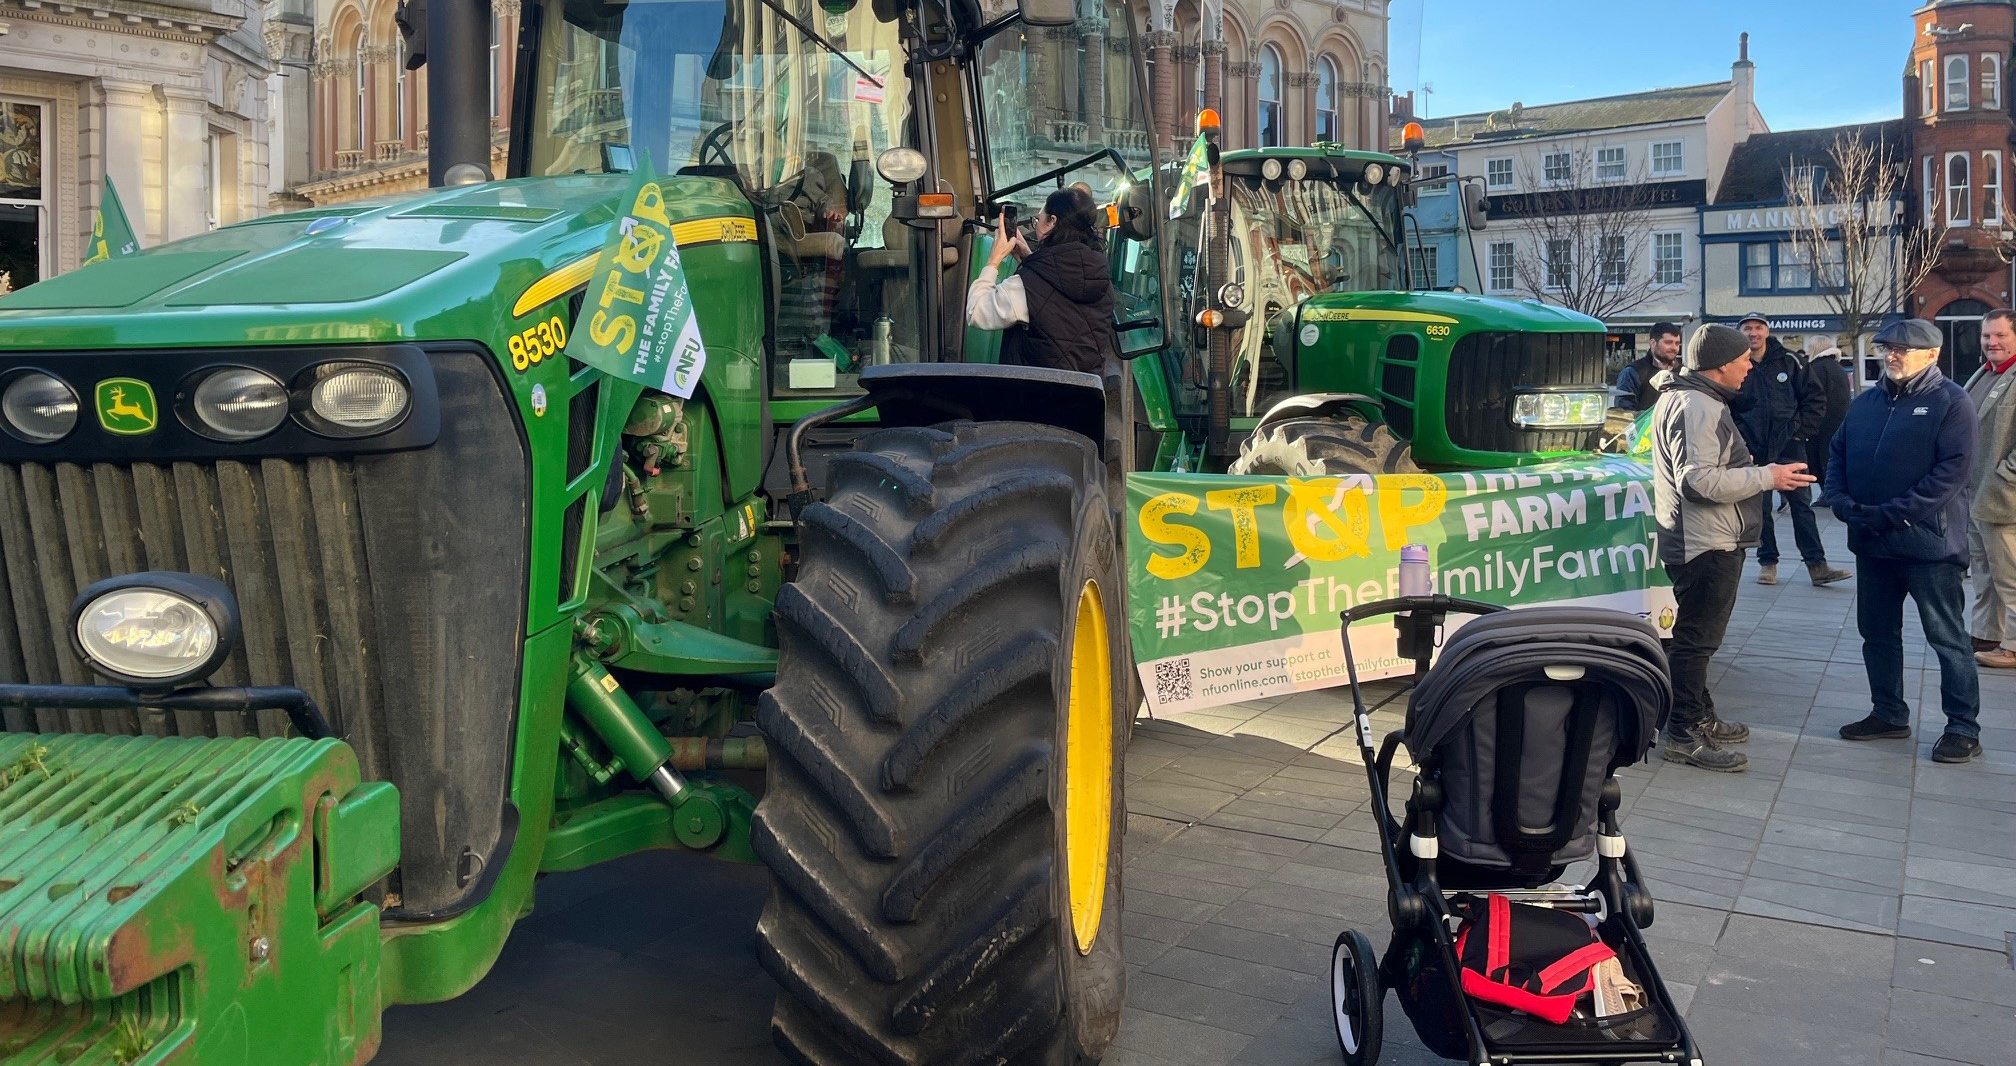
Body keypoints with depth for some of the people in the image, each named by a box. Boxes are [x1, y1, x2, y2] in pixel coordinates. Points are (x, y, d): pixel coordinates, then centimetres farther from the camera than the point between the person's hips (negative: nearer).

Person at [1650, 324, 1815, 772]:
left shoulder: (1684, 397, 16)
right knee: (1696, 639, -6)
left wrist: (1744, 467, 22)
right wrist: (1766, 477, -22)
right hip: (1707, 545, -11)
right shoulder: (1697, 407, -20)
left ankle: (1701, 718, 31)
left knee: (1697, 637, 19)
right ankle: (1683, 735, -1)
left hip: (1706, 542, 11)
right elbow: (1699, 481, -28)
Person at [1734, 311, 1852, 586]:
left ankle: (1817, 566, 3)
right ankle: (1767, 563, 16)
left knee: (1801, 505, 1)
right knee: (1760, 509, 6)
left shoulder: (1787, 361, 2)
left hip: (1789, 445, 0)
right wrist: (1739, 438, -4)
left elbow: (1815, 397, 6)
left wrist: (1803, 429, -2)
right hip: (1754, 450, 0)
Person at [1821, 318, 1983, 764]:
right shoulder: (1866, 402, 12)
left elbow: (1952, 470, -17)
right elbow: (1838, 454, 14)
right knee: (1877, 632, 15)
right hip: (1872, 543, 7)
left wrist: (1892, 514, -21)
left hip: (1929, 542, -7)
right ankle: (1888, 714, 29)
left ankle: (1963, 728, 10)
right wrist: (1841, 500, -5)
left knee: (1947, 637, 1)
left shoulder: (1951, 402, -8)